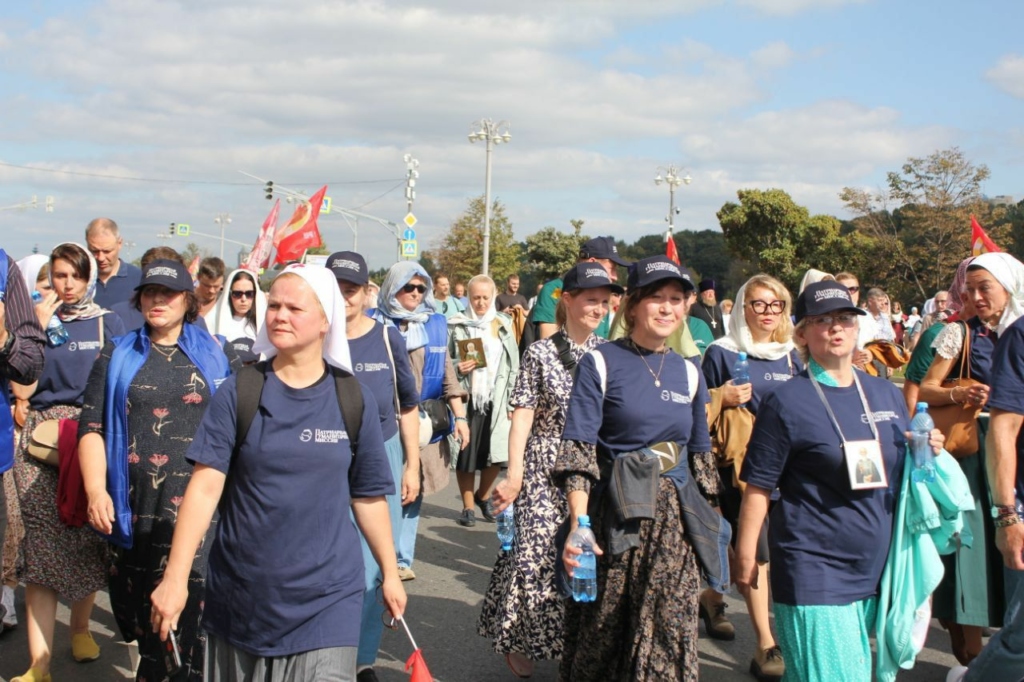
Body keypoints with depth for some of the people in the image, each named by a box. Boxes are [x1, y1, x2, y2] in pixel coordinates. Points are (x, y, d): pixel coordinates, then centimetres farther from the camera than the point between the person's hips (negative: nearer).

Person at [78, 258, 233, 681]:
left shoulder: (213, 355, 10)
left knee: (198, 600, -9)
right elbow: (91, 426, 5)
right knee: (141, 600, 10)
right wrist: (95, 490, -8)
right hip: (136, 504, 2)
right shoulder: (118, 356, 11)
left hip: (198, 504, -1)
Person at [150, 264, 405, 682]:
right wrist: (176, 578, -15)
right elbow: (205, 486, -9)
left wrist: (390, 573, 12)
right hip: (240, 594, 1)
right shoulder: (238, 392, -4)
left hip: (326, 597, 0)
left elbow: (368, 496, 7)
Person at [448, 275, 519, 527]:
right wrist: (457, 368, -17)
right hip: (466, 399, -2)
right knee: (465, 456, 2)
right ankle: (468, 506, 18)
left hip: (495, 400, 2)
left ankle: (483, 497, 24)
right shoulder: (456, 326, 1)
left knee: (496, 454, -2)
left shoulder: (503, 326, 9)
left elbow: (513, 366, 8)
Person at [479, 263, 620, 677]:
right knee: (537, 553, -4)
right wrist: (514, 474, -12)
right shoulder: (540, 353, -3)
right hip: (545, 471, -3)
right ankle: (518, 640, 16)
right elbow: (522, 415, -5)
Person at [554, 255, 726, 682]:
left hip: (675, 519, 4)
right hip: (615, 516, -3)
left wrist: (707, 521, 13)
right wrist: (578, 524, -21)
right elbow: (578, 449, -11)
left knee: (669, 637, 3)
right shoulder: (601, 363, -5)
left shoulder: (688, 373, 9)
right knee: (601, 635, 8)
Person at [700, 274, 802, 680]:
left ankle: (711, 599, 39)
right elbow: (699, 413, -1)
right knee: (755, 548, -8)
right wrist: (723, 398, -18)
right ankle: (765, 646, -2)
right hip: (739, 461, -5)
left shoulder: (791, 355, 9)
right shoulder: (722, 353, -4)